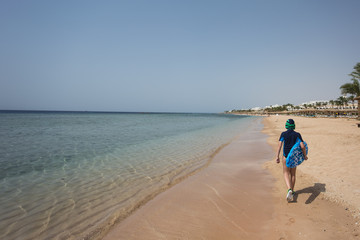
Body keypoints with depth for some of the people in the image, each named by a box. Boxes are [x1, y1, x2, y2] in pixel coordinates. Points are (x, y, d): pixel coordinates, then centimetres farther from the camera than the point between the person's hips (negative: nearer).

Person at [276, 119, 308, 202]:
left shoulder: (283, 134, -8)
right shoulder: (297, 134, -5)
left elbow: (279, 145, -14)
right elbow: (303, 146, -13)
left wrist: (277, 157, -12)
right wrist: (305, 155, 3)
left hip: (286, 156, -2)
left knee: (286, 173, 8)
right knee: (293, 173, 17)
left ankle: (289, 190, -15)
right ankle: (292, 191, 26)